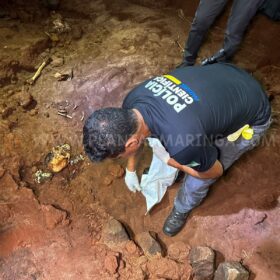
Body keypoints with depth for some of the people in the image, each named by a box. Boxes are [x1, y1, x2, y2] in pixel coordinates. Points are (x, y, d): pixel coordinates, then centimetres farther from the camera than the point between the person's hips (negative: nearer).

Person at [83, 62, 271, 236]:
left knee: (197, 178, 4)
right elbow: (131, 134, 5)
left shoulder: (182, 146, -42)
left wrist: (168, 160, -9)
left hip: (252, 119, -5)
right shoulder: (132, 101, -20)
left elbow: (215, 171, -18)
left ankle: (183, 209, 35)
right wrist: (131, 170, 20)